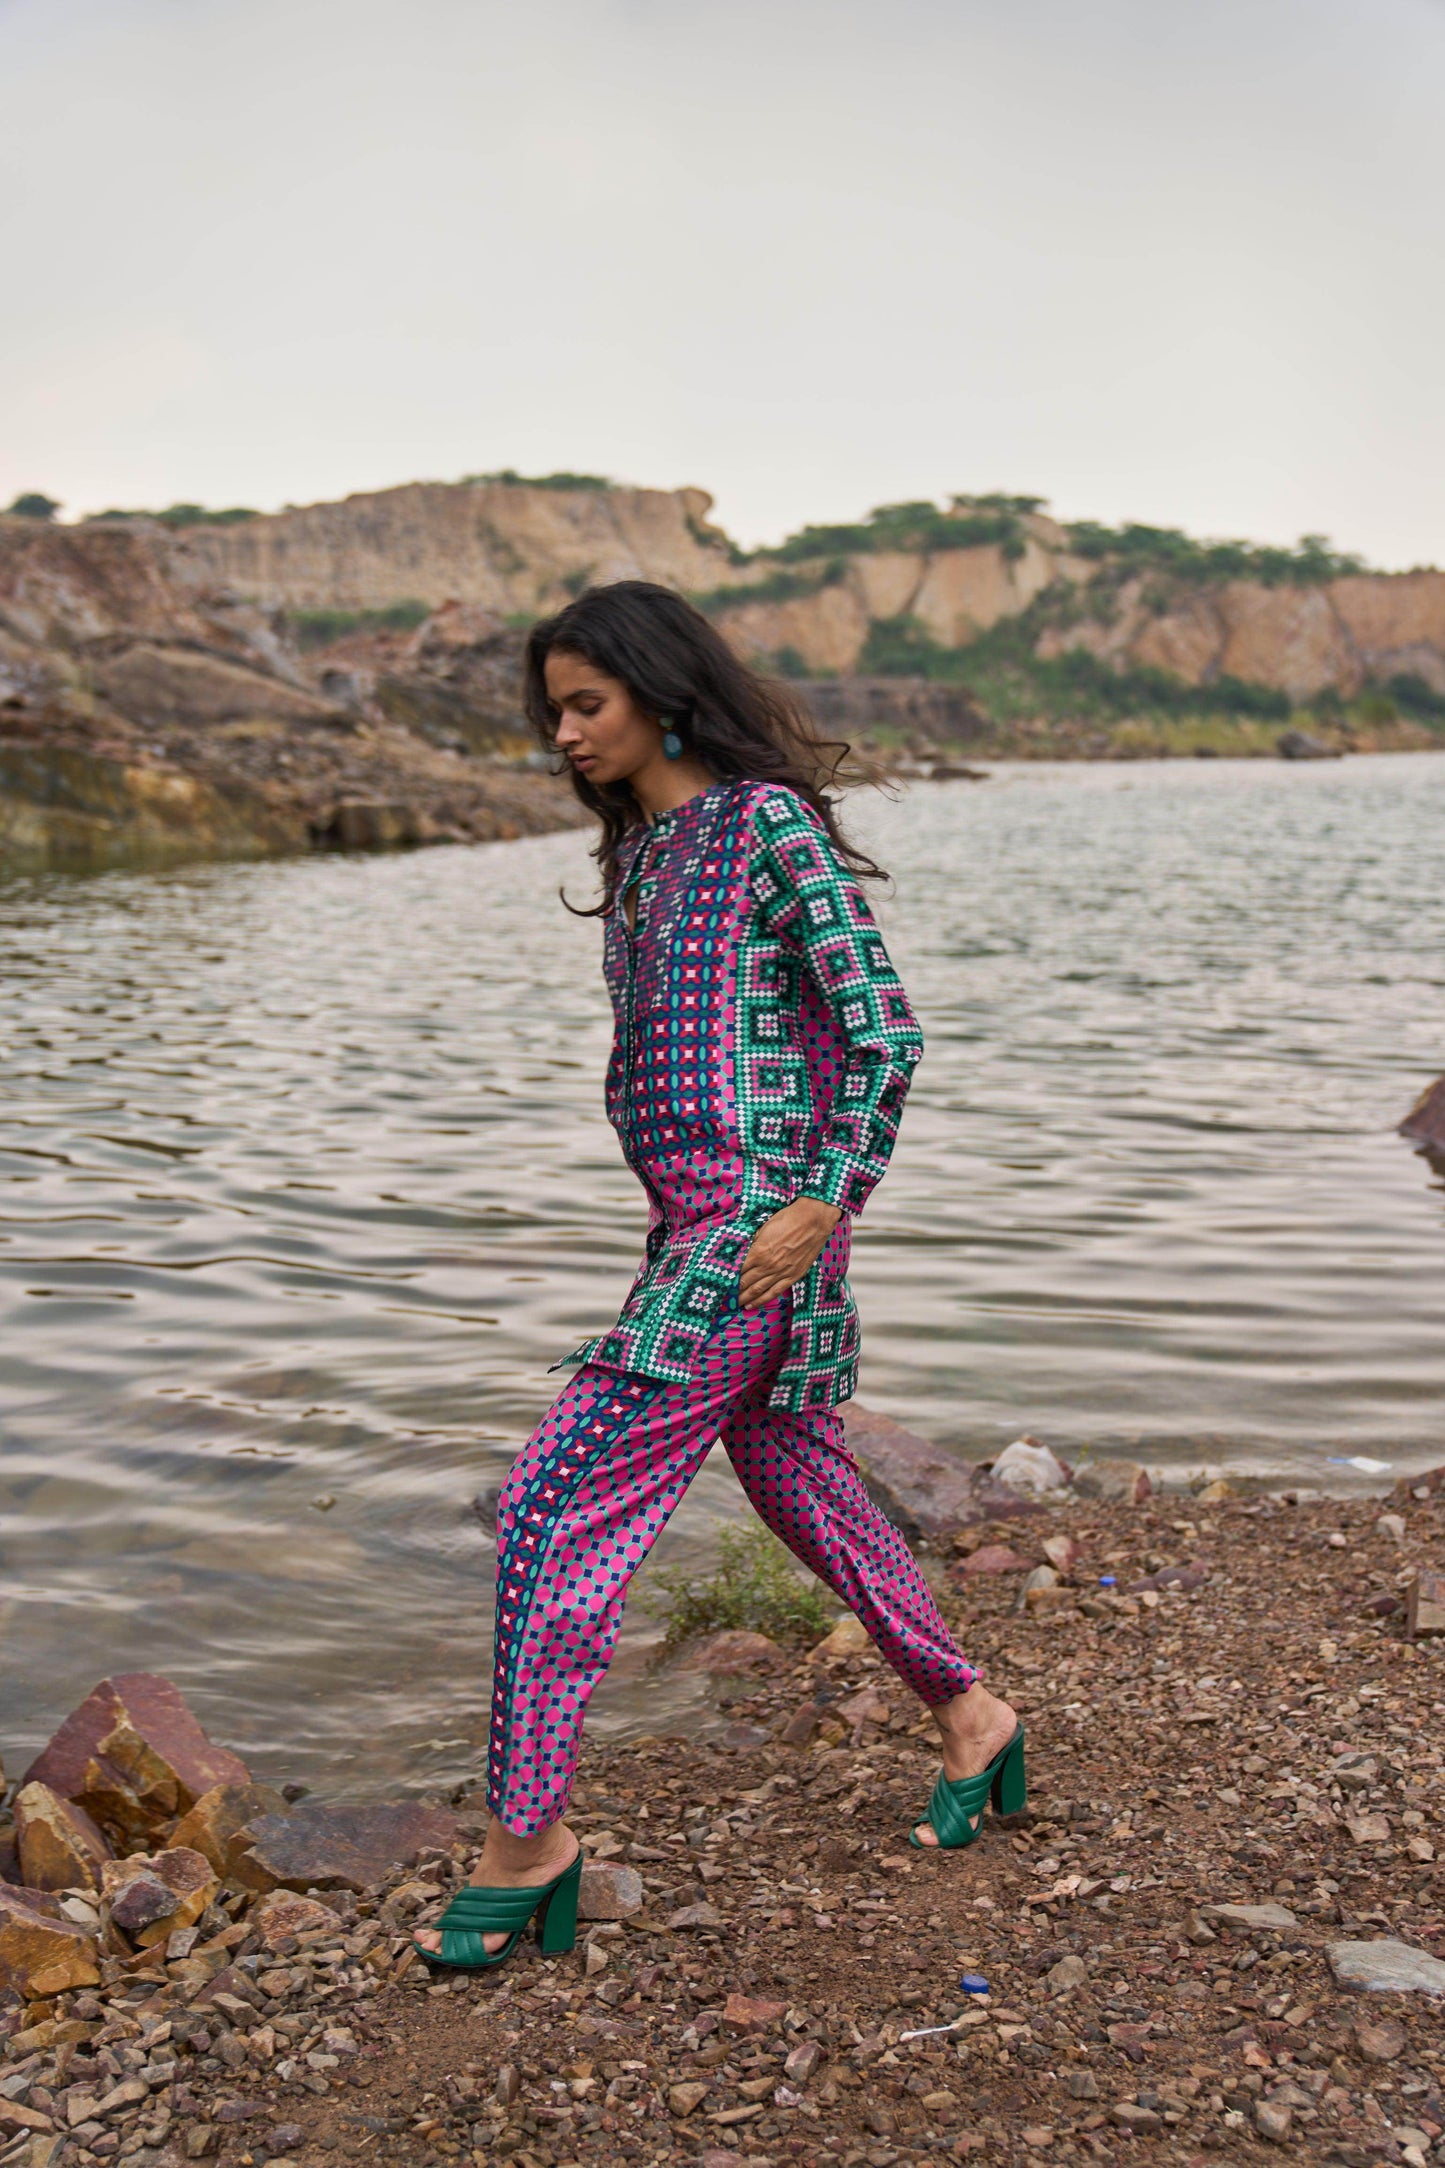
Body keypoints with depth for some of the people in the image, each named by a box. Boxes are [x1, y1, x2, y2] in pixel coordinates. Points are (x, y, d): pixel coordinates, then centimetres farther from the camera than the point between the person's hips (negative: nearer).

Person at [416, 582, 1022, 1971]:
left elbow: (881, 1024, -14)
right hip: (696, 1216, 9)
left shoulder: (769, 820, -11)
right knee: (802, 1489, 19)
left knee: (558, 1506, -9)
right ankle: (971, 1721, 38)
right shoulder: (645, 843, 14)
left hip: (756, 1217, -9)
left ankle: (527, 1839, 4)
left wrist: (822, 1206, -19)